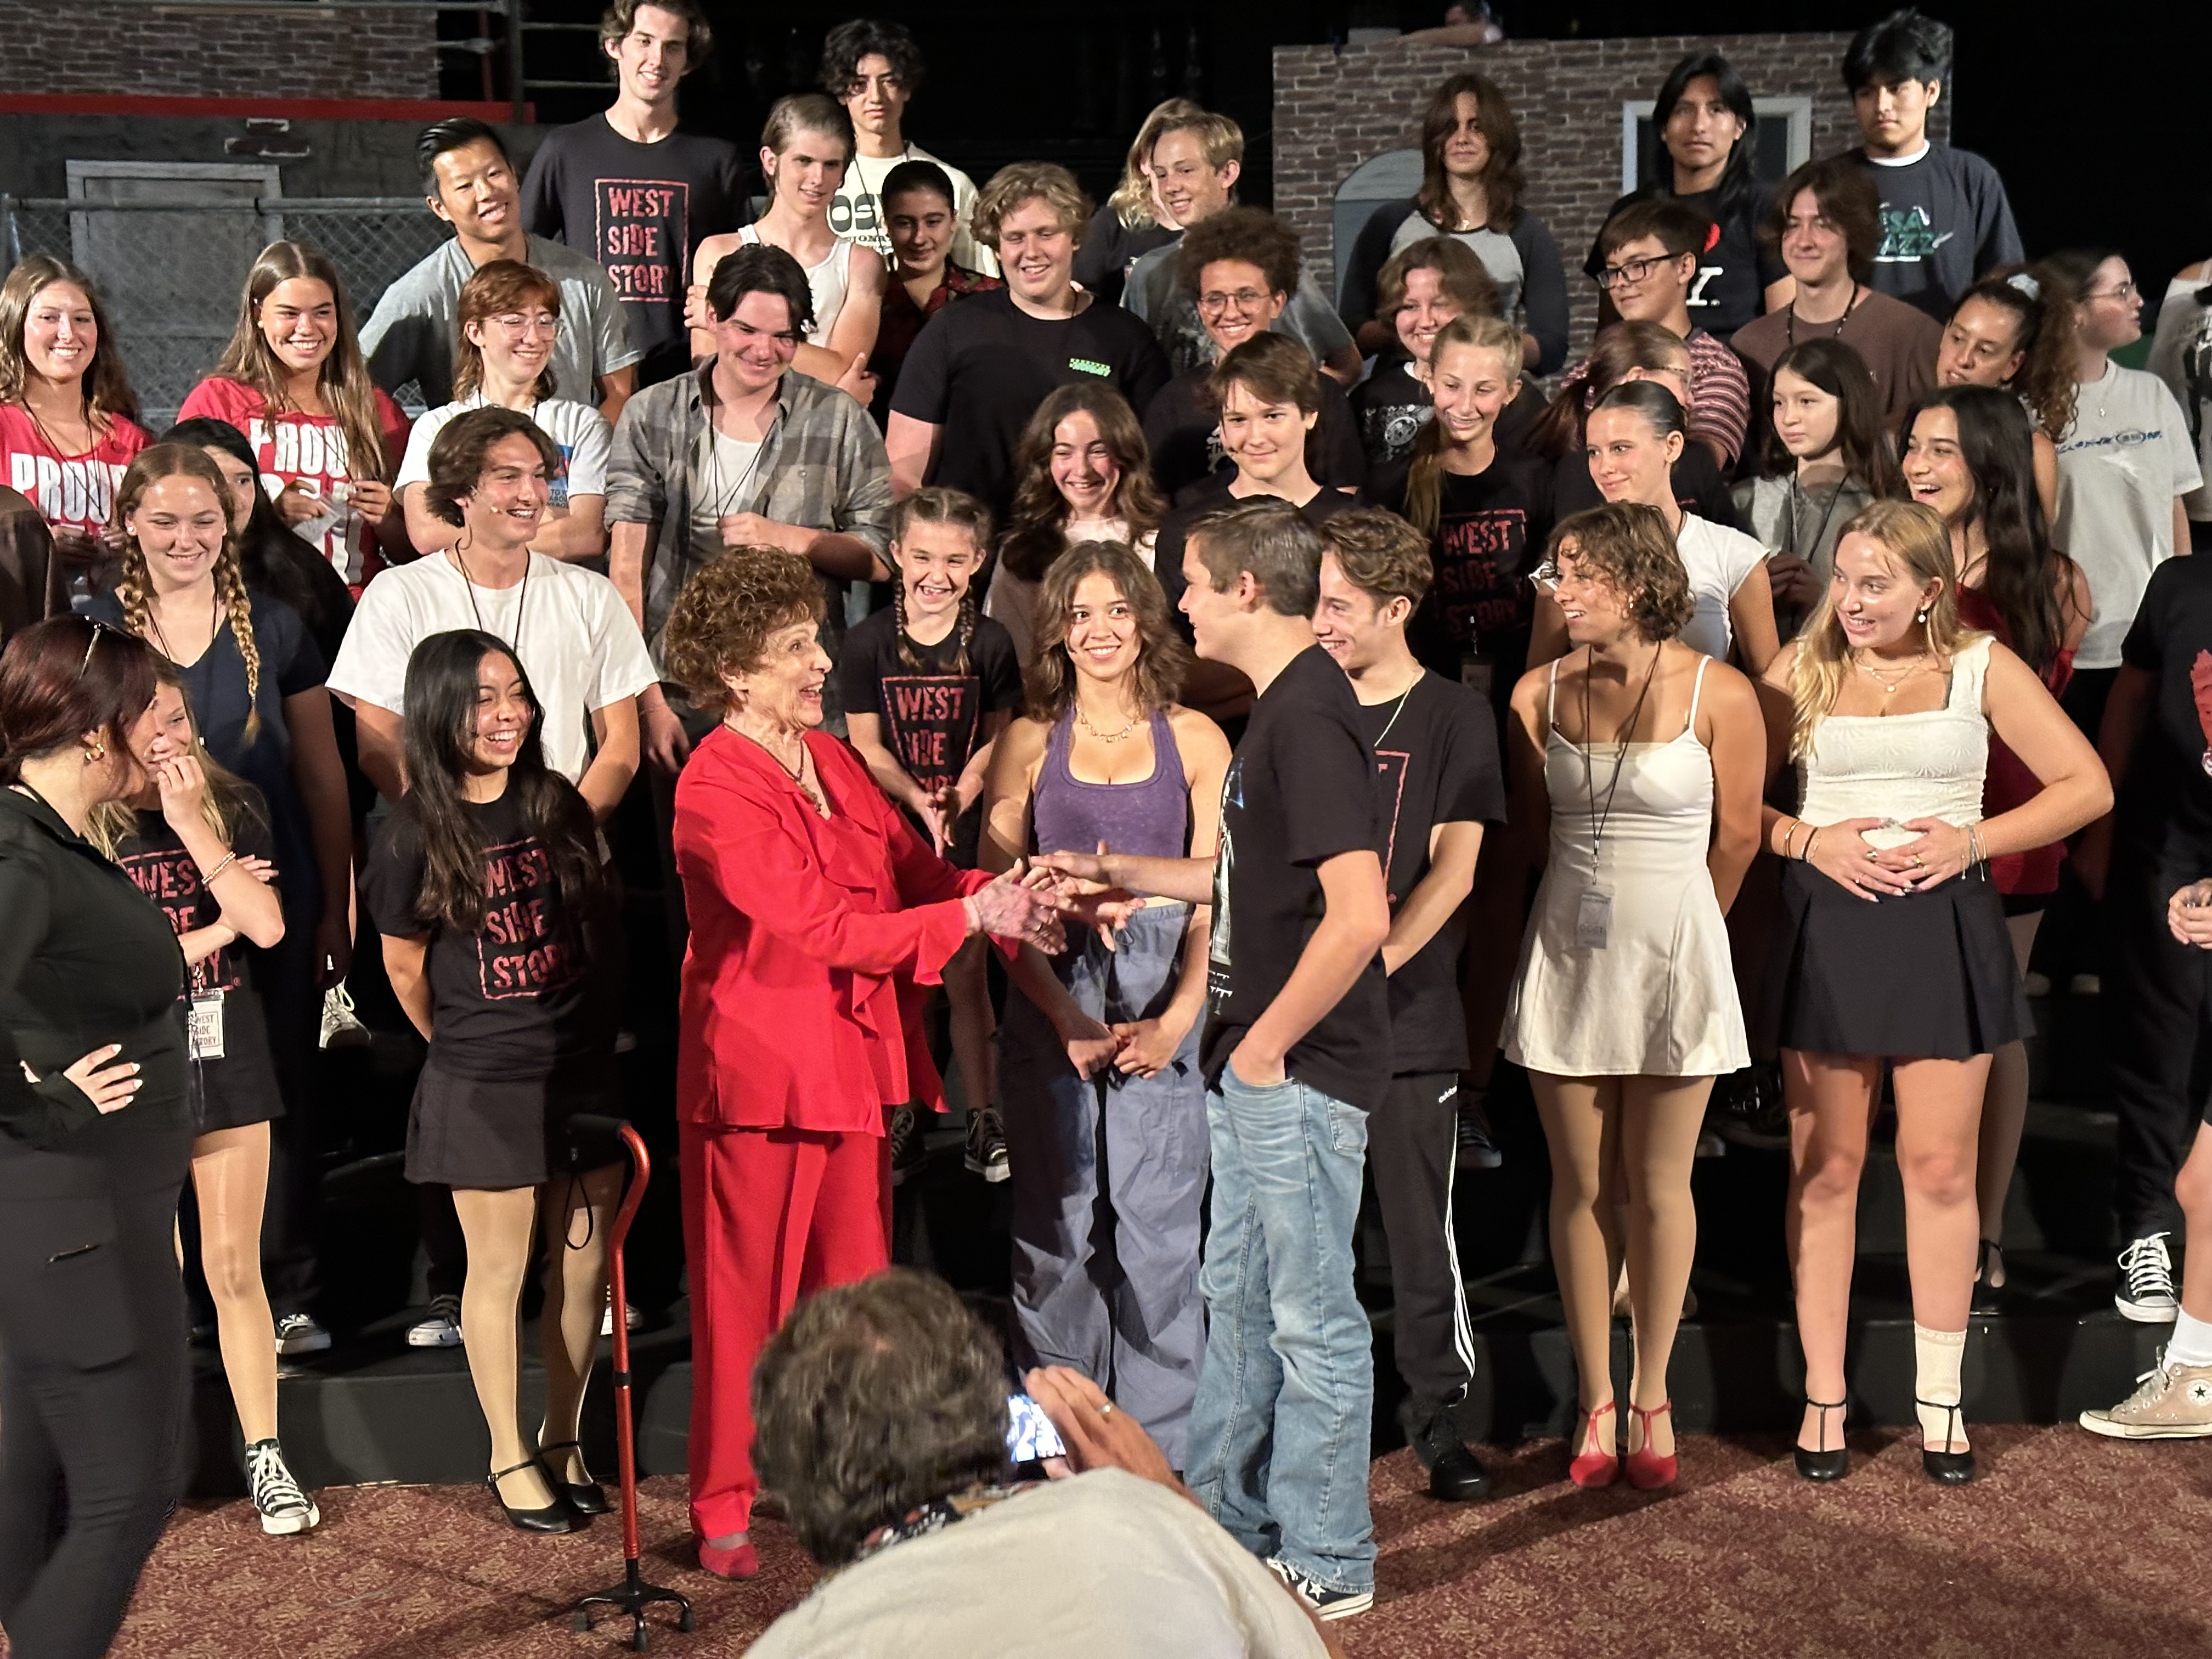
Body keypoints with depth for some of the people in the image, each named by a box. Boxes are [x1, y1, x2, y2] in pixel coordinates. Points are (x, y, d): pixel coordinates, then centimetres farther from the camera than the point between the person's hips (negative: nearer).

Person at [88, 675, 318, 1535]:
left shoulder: (231, 807, 0)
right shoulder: (82, 830, -8)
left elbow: (268, 926, -13)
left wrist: (192, 825, -17)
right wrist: (216, 926, -8)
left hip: (225, 1057, 2)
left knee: (234, 1268, 7)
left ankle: (265, 1458, 16)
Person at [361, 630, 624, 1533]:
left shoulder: (560, 807, 2)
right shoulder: (415, 837, -9)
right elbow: (405, 969, 3)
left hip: (584, 1071, 4)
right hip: (484, 1087, -4)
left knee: (584, 1262, 9)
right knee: (499, 1270, 6)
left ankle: (562, 1441, 26)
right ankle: (510, 1458, 21)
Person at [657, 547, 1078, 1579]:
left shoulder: (829, 759, 12)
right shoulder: (716, 792, -15)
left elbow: (910, 863, 10)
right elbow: (825, 929, -20)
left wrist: (1000, 893, -10)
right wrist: (969, 917, -21)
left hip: (856, 1064, 7)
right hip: (759, 1075, -7)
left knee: (854, 1289, 12)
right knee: (745, 1298, 5)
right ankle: (722, 1511, 18)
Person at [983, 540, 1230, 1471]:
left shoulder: (1195, 741, 5)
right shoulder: (1028, 744, 7)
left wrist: (1176, 1017, -13)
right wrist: (1069, 1018, -9)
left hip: (1163, 1012, -1)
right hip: (1049, 1005, 1)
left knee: (1158, 1227, -3)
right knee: (1055, 1230, 4)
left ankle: (1159, 1451, 9)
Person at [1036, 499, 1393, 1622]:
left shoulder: (1309, 717, -20)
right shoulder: (1278, 708, 11)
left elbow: (1358, 916, -28)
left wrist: (1268, 1044, -19)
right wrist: (1122, 874, 24)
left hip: (1301, 1073, -10)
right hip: (1253, 1068, 10)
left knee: (1311, 1316, 2)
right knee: (1237, 1298, 19)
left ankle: (1326, 1562, 15)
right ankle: (1231, 1525, 33)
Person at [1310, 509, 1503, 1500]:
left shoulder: (1454, 719, 1)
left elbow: (1452, 871, -6)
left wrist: (1376, 963, -17)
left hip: (1408, 1018, -3)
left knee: (1422, 1230, 1)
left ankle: (1436, 1414, 14)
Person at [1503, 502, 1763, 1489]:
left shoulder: (1716, 694, -8)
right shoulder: (1540, 693, 1)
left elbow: (1738, 836, 2)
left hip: (1674, 954, -2)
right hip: (1567, 954, 2)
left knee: (1659, 1186, 6)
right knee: (1580, 1186, 7)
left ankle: (1653, 1400, 20)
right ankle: (1596, 1400, 18)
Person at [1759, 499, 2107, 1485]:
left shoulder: (1982, 668, 3)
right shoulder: (1803, 667, 4)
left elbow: (2086, 786, 2)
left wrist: (1972, 840, -9)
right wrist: (1811, 840, -14)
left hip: (1943, 928, 0)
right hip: (1826, 931, 0)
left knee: (1940, 1167, 3)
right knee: (1824, 1167, 4)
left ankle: (1939, 1398, 17)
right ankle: (1824, 1397, 14)